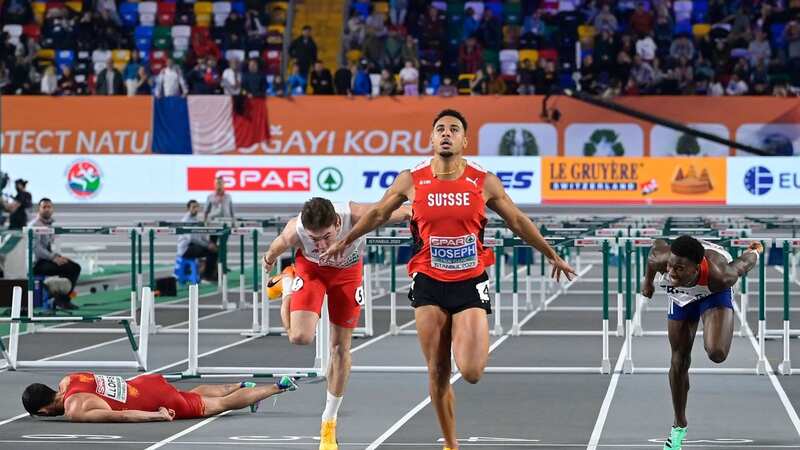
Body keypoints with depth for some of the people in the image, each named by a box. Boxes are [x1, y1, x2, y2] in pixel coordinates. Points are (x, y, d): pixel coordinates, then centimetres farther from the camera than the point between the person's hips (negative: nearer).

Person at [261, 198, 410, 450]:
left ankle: (329, 422, 21)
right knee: (300, 337, -19)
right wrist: (269, 260, 9)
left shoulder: (357, 216, -43)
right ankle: (288, 291, 18)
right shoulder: (294, 232, -34)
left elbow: (402, 211, -26)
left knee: (341, 348, 4)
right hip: (310, 267, -1)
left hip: (347, 269, 1)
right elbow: (275, 249, -8)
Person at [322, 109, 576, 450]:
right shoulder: (411, 181, 0)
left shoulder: (484, 182, -2)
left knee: (471, 373, -14)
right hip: (429, 284, 1)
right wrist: (344, 242, 26)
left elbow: (518, 221, 11)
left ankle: (467, 340, 22)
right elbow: (378, 213, 16)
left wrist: (552, 256, 18)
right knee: (437, 374, 2)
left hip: (470, 284, -1)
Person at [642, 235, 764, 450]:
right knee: (679, 361, 9)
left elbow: (744, 262, -24)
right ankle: (679, 425, 29)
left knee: (716, 354, -28)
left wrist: (756, 251, 1)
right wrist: (648, 281, 4)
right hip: (682, 296, 3)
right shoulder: (661, 260, -39)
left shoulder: (719, 275, -45)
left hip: (715, 293, -3)